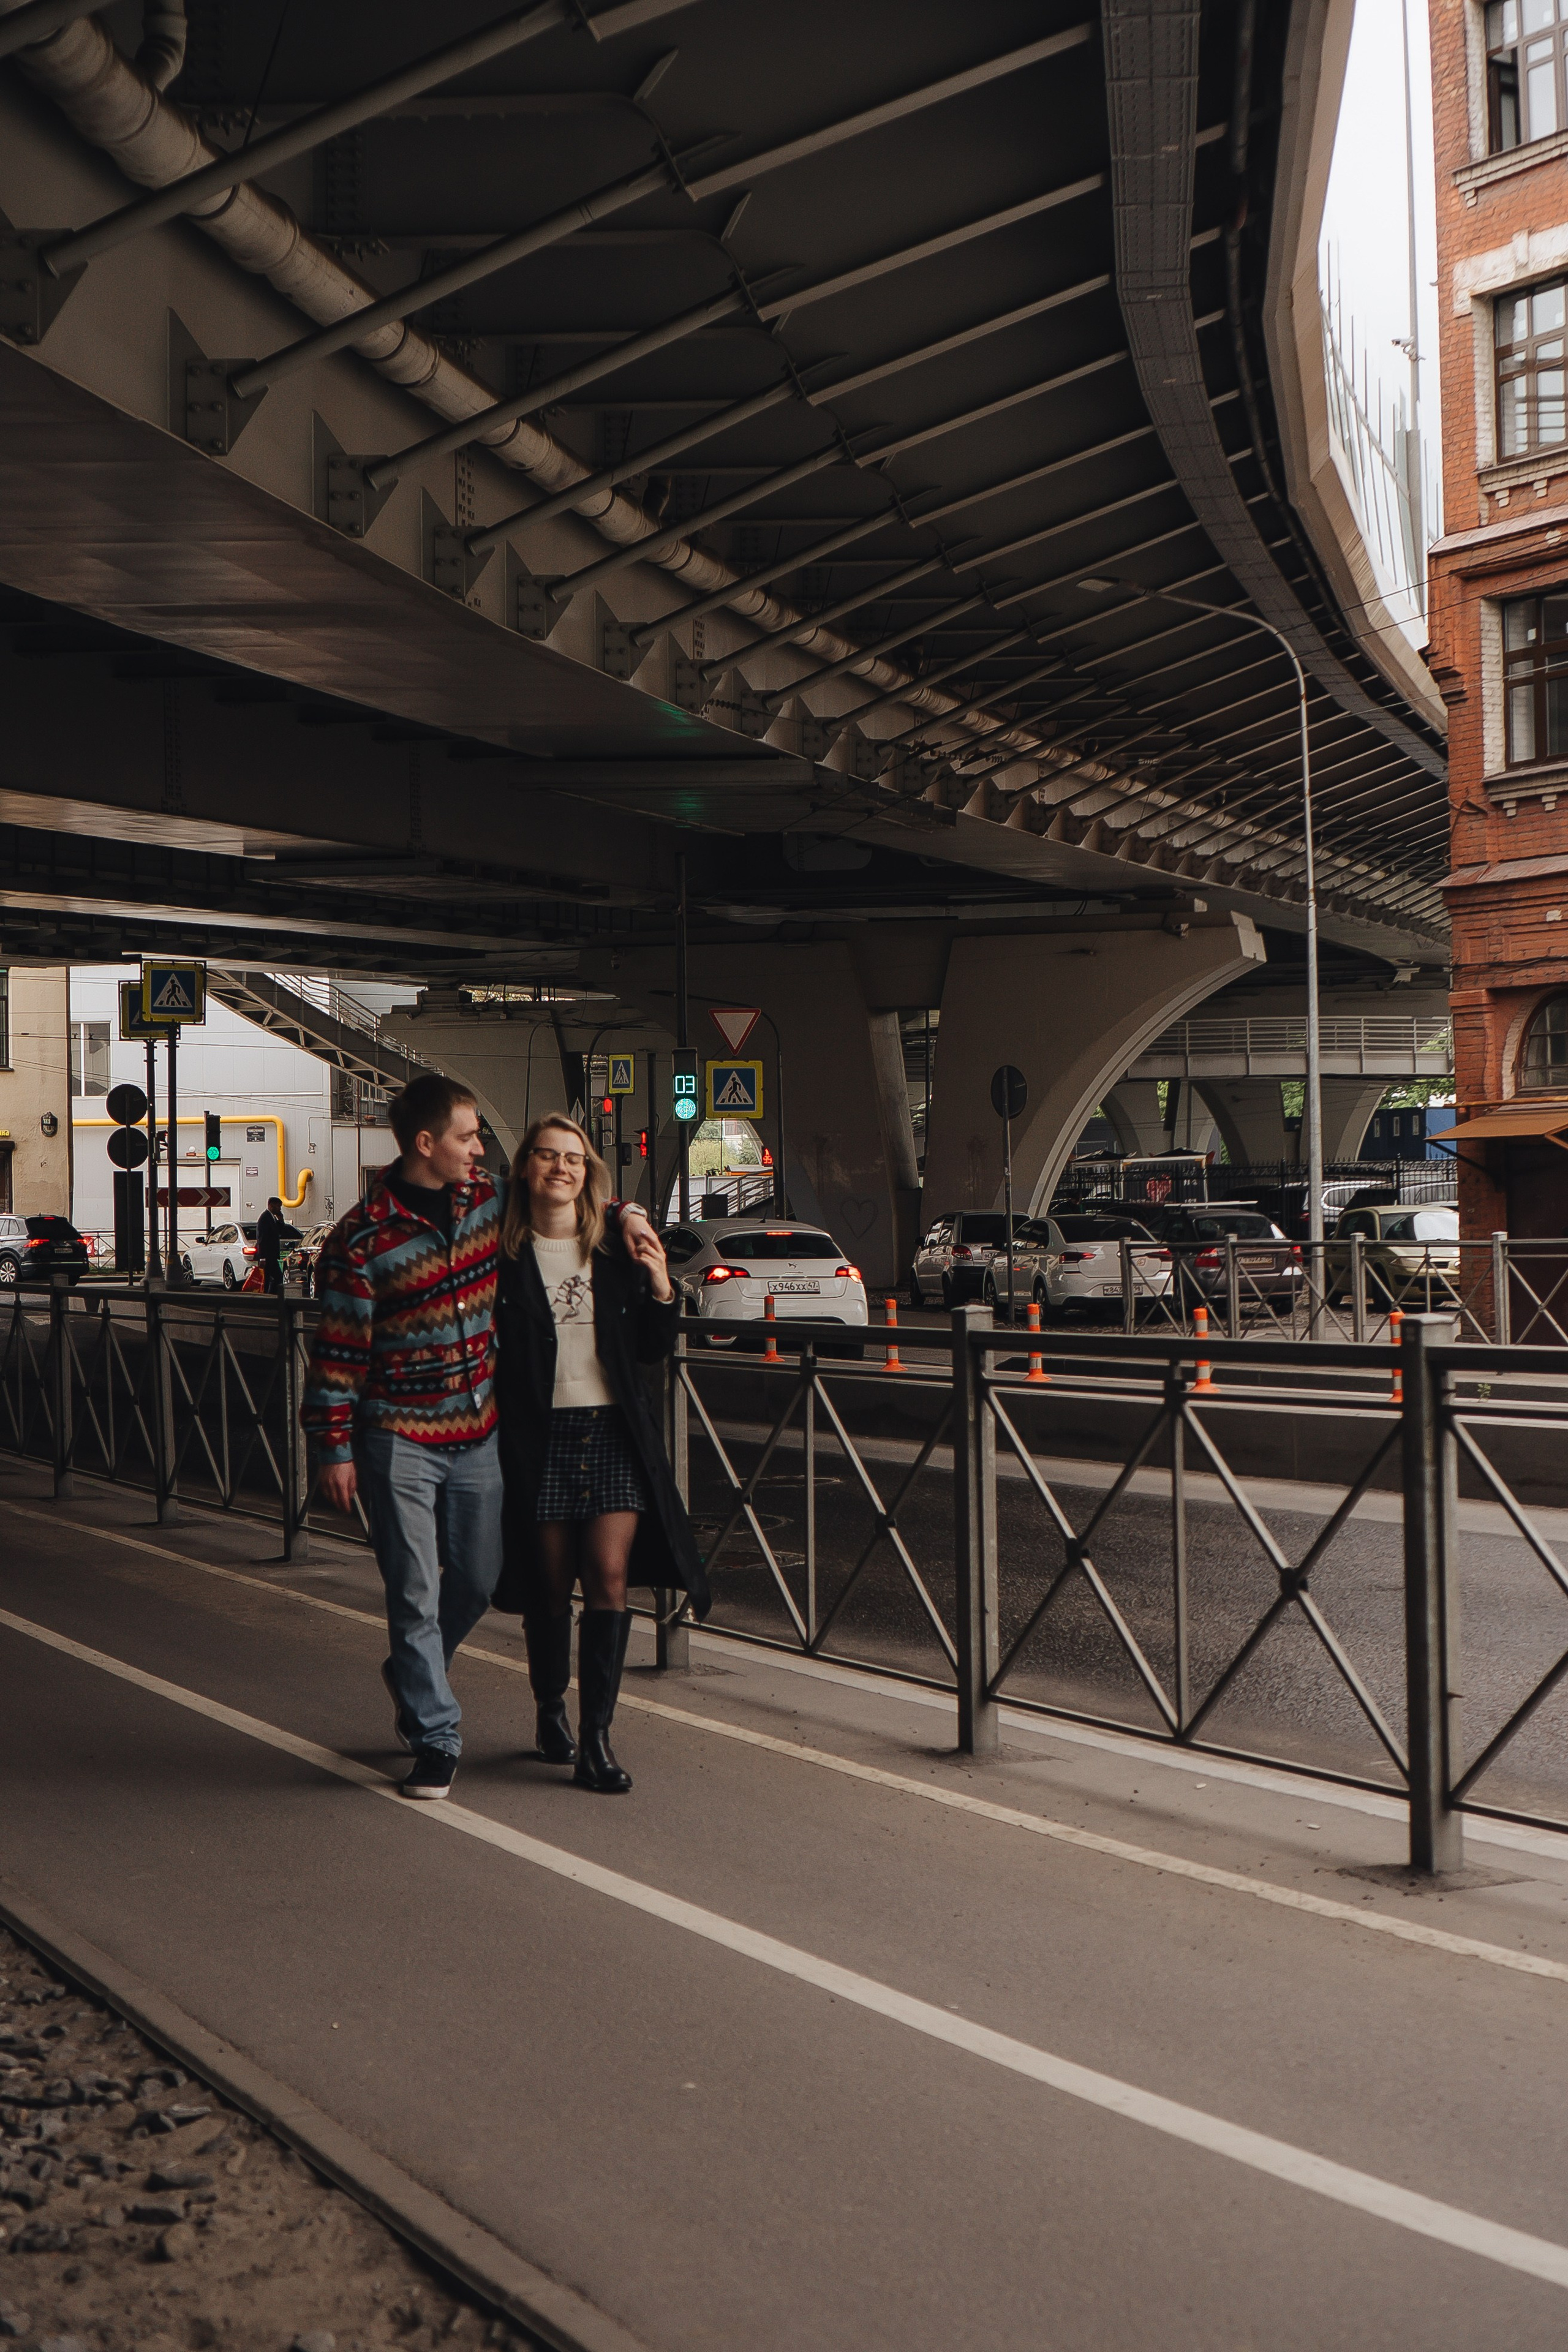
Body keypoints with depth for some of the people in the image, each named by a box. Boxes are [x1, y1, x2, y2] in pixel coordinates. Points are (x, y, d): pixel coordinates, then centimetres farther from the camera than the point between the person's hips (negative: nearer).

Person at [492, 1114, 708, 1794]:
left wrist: (660, 1286, -3)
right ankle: (551, 1712, 30)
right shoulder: (503, 1258, 0)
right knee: (550, 1586, 7)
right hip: (539, 1438, -2)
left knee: (610, 1579, -6)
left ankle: (596, 1739, -2)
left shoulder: (617, 1256, 8)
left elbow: (653, 1351, 10)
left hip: (614, 1434, 2)